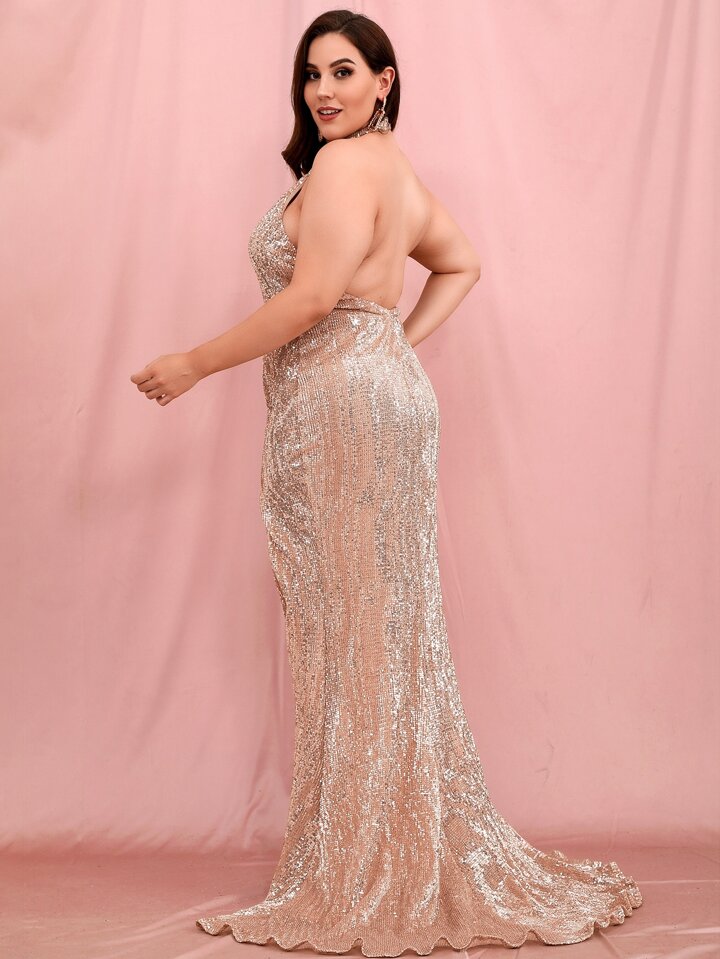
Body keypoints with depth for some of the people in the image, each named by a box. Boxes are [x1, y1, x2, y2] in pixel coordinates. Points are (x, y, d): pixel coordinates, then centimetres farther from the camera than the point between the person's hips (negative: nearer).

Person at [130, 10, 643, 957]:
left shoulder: (343, 163, -11)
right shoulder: (395, 169, 19)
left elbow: (311, 300, -19)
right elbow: (461, 262, 31)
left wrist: (192, 364, -11)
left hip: (345, 406, -10)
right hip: (379, 391, 10)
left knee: (356, 630, -4)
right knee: (378, 631, 12)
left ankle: (367, 881, 6)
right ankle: (399, 867, 21)